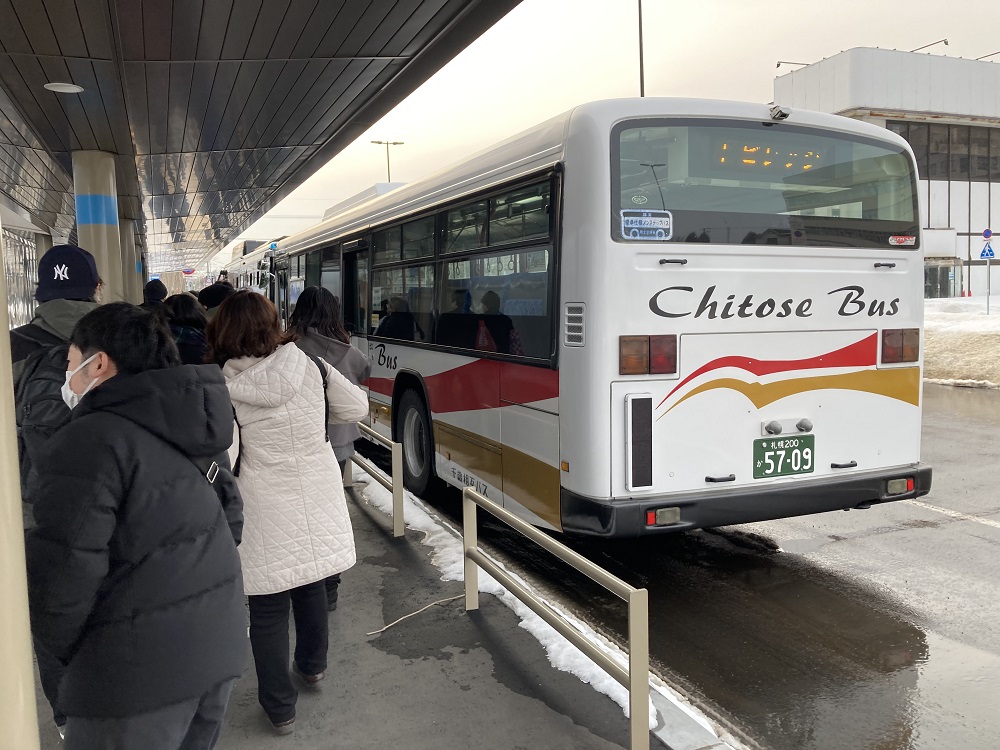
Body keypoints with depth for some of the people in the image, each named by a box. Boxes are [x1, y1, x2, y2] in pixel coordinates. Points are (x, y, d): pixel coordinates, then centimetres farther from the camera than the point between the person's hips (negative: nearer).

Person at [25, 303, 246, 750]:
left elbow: (60, 571, -20)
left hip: (139, 667, -7)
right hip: (217, 644, 8)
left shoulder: (90, 440, -15)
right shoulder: (183, 431, 11)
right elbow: (229, 512, 17)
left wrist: (61, 645, -3)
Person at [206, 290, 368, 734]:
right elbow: (356, 407, 5)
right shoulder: (310, 366, -5)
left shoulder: (221, 386, -12)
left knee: (268, 608, 10)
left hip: (265, 509, -3)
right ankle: (313, 665, 45)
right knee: (311, 584, 25)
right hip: (318, 500, 4)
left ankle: (280, 707, 20)